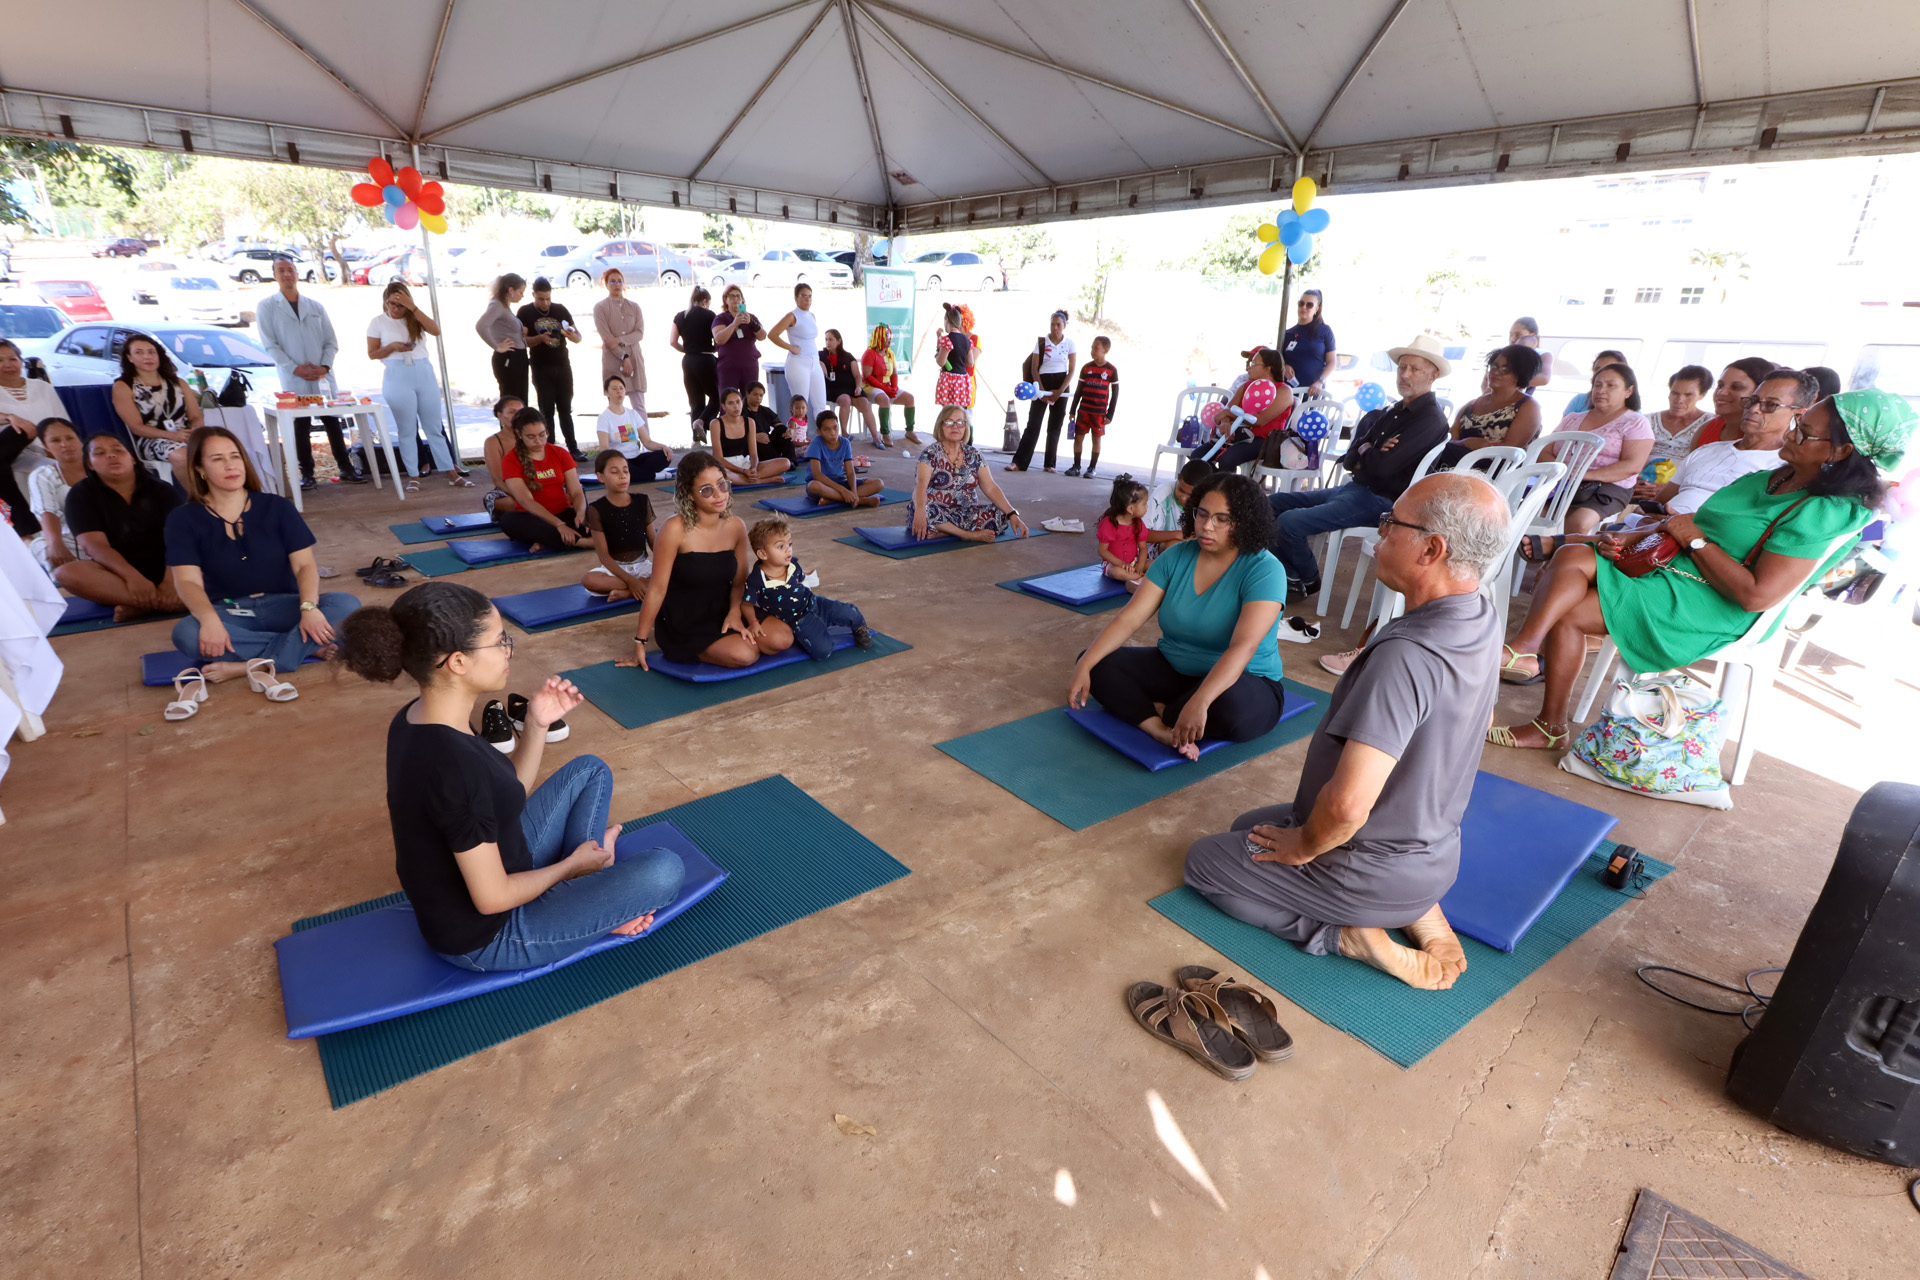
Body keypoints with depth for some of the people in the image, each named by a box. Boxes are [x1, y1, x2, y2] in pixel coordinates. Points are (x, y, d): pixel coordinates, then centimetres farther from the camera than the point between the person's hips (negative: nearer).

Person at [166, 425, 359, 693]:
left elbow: (304, 564, -5)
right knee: (185, 633, -35)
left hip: (281, 606, 1)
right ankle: (309, 647, -27)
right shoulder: (184, 519, 1)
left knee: (346, 604, -28)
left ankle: (255, 666, -33)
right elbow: (188, 581, -11)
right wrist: (209, 619, -34)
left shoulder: (276, 507, 3)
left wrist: (308, 608, -26)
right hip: (228, 613, 0)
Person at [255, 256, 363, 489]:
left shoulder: (316, 307, 12)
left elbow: (331, 341, 9)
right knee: (301, 428, 1)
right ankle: (307, 474, 6)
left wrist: (325, 366, -8)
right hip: (293, 380, -2)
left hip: (323, 378, 2)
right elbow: (270, 344, -3)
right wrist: (295, 369, -14)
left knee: (333, 424, 5)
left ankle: (346, 469, 11)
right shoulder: (266, 307, 3)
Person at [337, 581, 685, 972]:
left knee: (589, 771, 16)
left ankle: (590, 895, 10)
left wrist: (537, 726, -8)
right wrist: (571, 864, -10)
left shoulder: (417, 720, -6)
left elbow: (506, 797, 5)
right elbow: (493, 898, -27)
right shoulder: (454, 762, -35)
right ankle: (582, 905, 10)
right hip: (484, 937, -9)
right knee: (663, 871, -17)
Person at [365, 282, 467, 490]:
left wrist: (413, 307, -14)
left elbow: (435, 331, -11)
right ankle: (414, 476, 7)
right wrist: (392, 347, -13)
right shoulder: (378, 322, 5)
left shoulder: (415, 318, 10)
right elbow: (372, 354, 5)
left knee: (435, 426, 5)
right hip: (397, 378, -2)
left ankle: (452, 474, 7)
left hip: (425, 374, 2)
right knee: (407, 429, 1)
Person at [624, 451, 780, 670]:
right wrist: (640, 642, -10)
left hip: (721, 613, 5)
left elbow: (739, 582, 7)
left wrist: (735, 611, -14)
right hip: (682, 624, -5)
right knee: (744, 655, -26)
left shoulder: (735, 526, -3)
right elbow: (657, 588, -15)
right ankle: (687, 651, 3)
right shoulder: (676, 529, -19)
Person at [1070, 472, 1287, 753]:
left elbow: (1243, 646, -32)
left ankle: (1148, 710, -14)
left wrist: (1198, 702, -46)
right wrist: (1083, 667, -21)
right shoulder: (1176, 556, -4)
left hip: (1244, 681, -5)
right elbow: (1128, 618, -9)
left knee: (1233, 708, -40)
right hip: (1172, 669, 5)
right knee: (1097, 665, -14)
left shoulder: (1264, 569, -19)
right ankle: (1161, 728, -31)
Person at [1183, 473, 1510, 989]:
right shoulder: (1482, 618, -5)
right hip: (1433, 847, 8)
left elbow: (1346, 804, -39)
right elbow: (1481, 718, 14)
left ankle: (1351, 936, -1)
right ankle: (1417, 913, 13)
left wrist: (1304, 846, -15)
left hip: (1372, 868, -8)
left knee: (1203, 861, 11)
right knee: (1249, 826, 28)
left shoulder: (1405, 656, -36)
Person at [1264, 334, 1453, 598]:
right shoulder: (1392, 411, 15)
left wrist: (1364, 451, -2)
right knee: (1273, 504, 7)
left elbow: (1383, 466, -24)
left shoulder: (1431, 419, -13)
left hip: (1379, 501, -10)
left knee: (1289, 523, -23)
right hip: (1353, 488, 10)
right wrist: (1370, 452, -12)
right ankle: (1290, 574, 12)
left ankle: (1307, 580, 2)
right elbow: (1350, 461, 10)